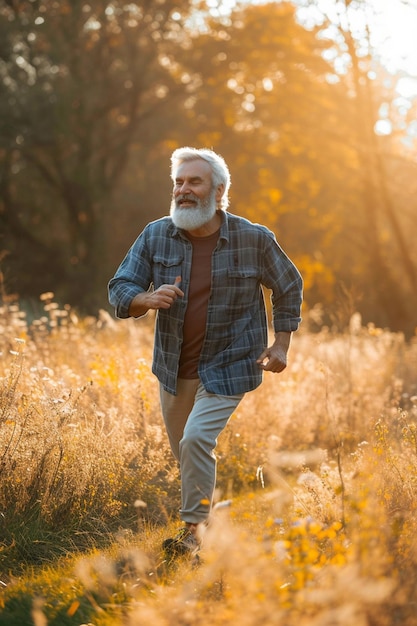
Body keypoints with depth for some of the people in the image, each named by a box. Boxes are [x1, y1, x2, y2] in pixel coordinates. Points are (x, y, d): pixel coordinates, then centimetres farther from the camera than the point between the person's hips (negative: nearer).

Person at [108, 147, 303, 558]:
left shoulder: (254, 240, -10)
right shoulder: (155, 236, -5)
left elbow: (289, 287, 6)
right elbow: (119, 290, -6)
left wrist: (281, 345, 2)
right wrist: (147, 299, -28)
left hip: (229, 367, -4)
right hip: (173, 368, 4)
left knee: (197, 439, -21)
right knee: (183, 449, 15)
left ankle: (194, 526, -5)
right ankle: (208, 505, 41)